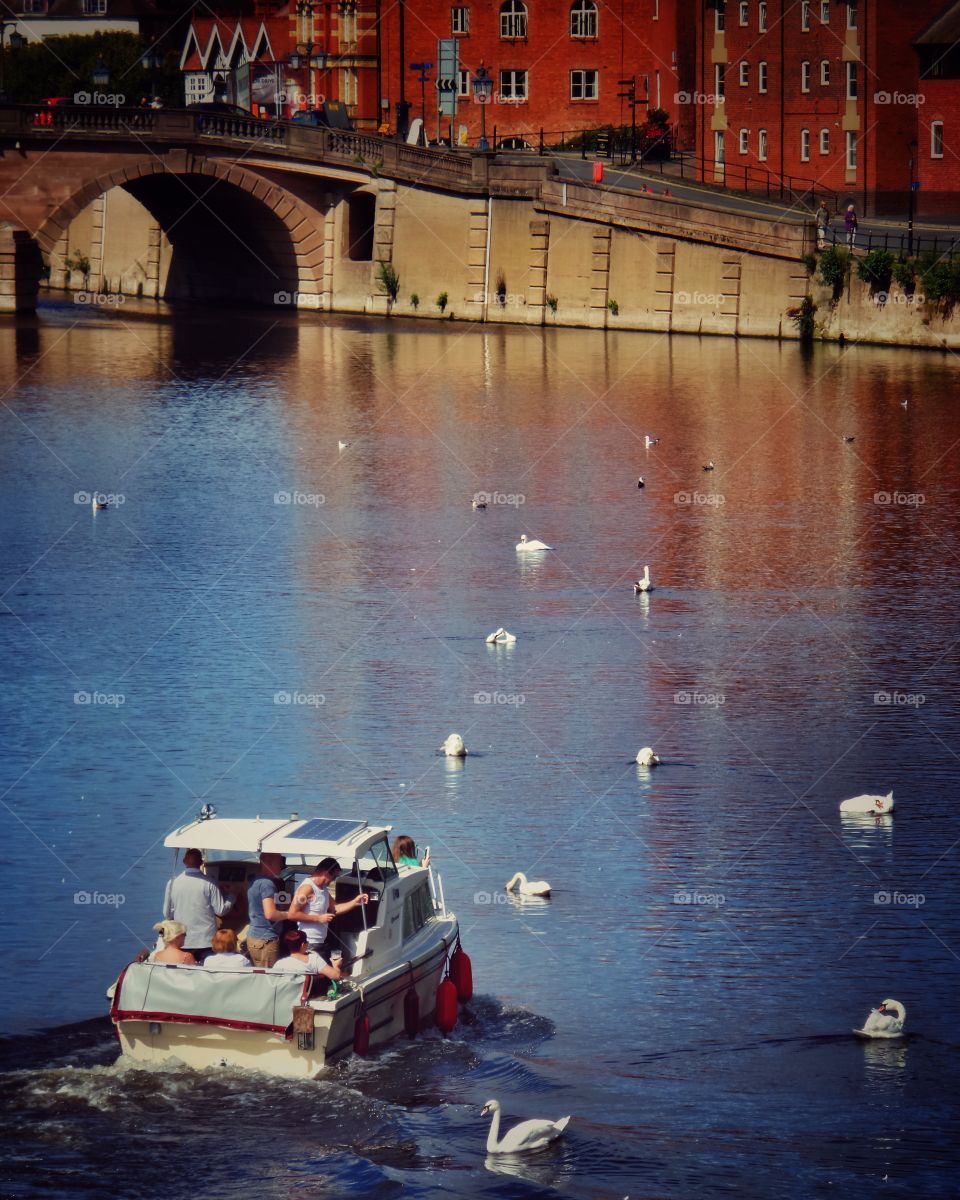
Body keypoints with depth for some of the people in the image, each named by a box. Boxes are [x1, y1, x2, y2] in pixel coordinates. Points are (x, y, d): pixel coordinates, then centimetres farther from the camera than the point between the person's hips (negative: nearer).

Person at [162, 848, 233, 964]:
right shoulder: (209, 884, -8)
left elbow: (167, 914, 9)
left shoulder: (173, 883, 1)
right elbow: (221, 910, -5)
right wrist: (232, 897, 14)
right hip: (206, 941, -2)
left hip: (182, 942, 2)